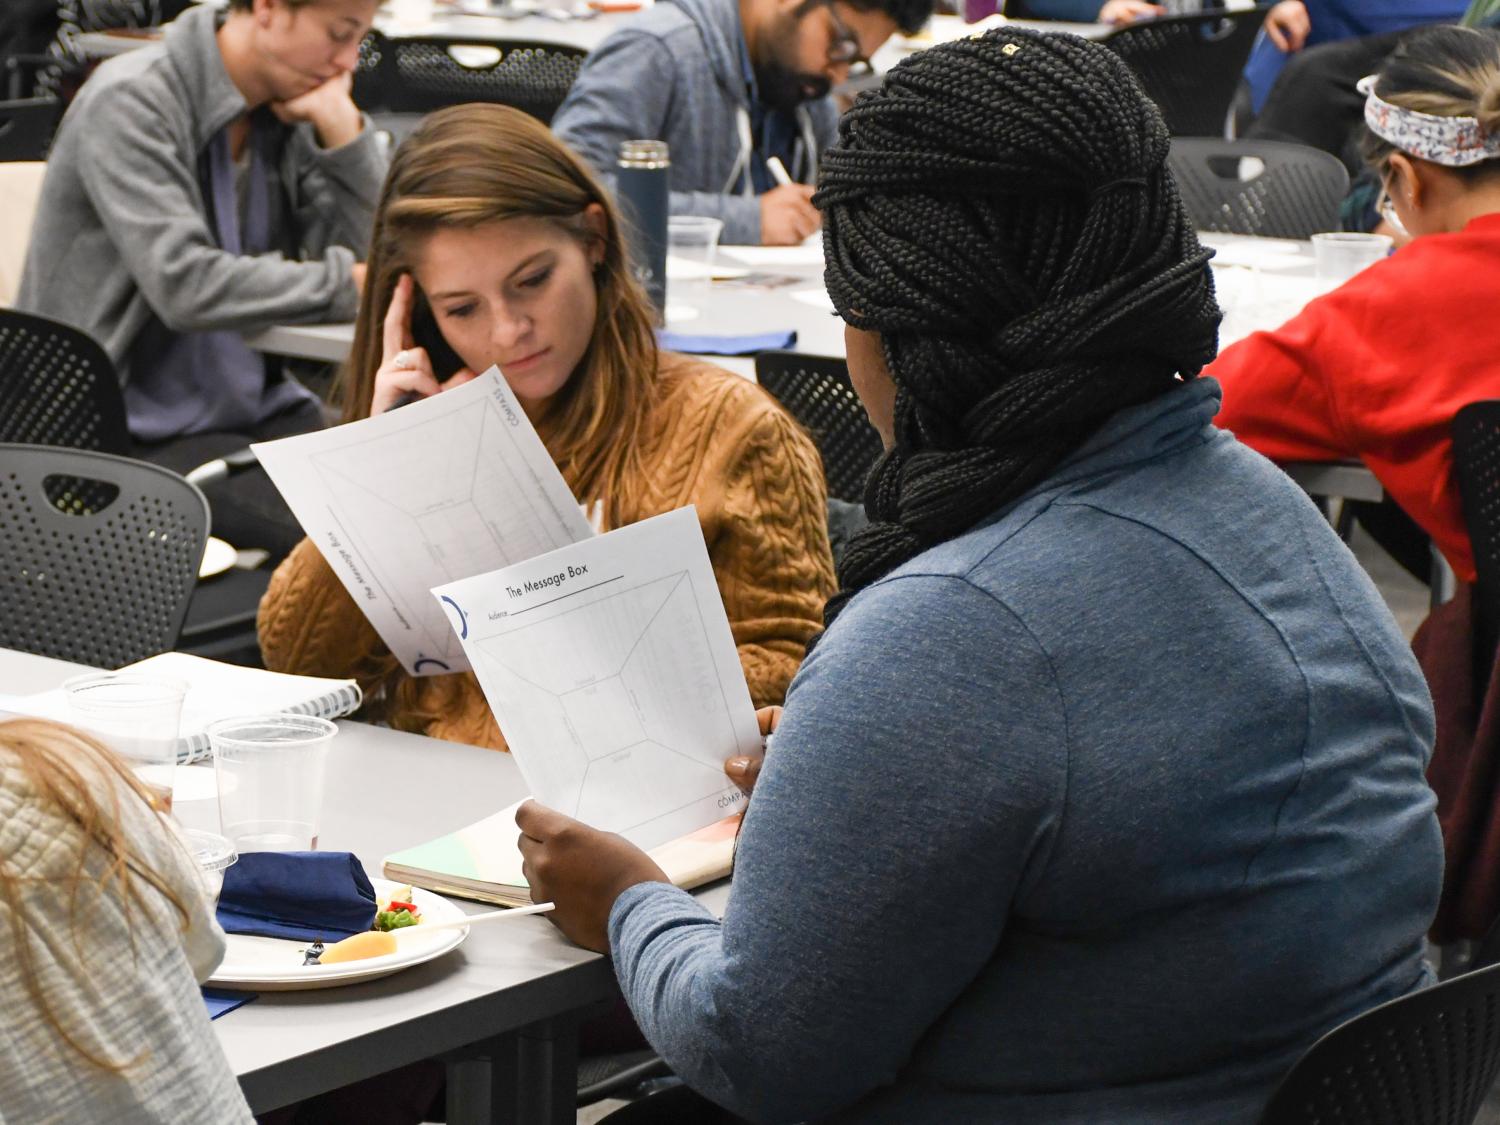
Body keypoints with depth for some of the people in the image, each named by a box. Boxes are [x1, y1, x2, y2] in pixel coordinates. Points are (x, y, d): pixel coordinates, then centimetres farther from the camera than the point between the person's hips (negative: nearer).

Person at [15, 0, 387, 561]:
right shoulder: (129, 103, -13)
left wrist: (341, 129, -11)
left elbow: (368, 254, 1)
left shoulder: (291, 111, 8)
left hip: (256, 407, 7)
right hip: (131, 439, -7)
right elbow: (185, 286, -24)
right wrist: (349, 284, -20)